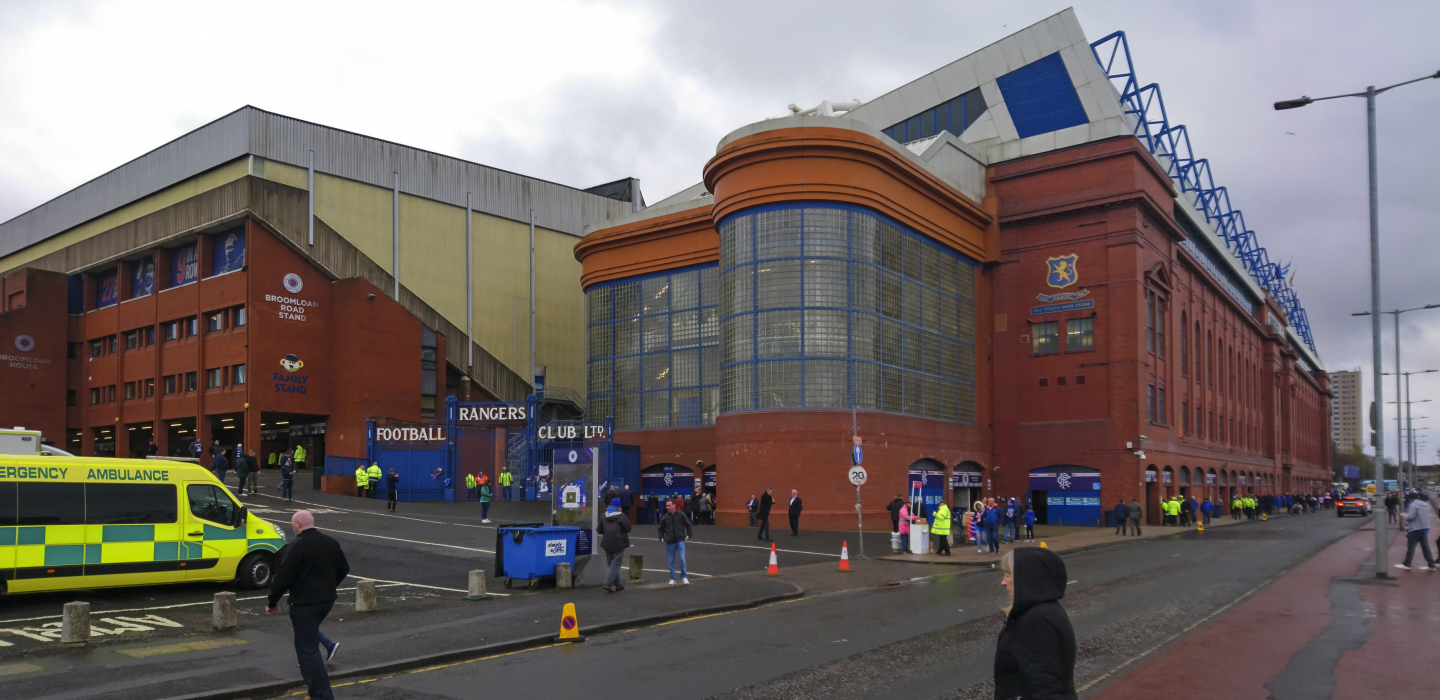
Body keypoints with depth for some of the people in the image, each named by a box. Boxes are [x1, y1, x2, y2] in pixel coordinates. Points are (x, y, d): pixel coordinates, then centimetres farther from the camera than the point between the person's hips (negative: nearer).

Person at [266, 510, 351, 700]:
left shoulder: (296, 546, -16)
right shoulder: (331, 542, 6)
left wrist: (272, 602, -4)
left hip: (304, 602, -7)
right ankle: (327, 645, 21)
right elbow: (344, 569, 15)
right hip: (327, 599, 7)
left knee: (308, 649, -2)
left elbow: (283, 577, -17)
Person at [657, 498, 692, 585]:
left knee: (682, 559, -12)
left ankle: (683, 577, 3)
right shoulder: (664, 517, 3)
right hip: (670, 542, 2)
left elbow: (688, 525, 8)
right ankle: (672, 579, 17)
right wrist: (661, 537, 6)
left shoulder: (681, 514, -2)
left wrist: (689, 534, -2)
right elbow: (661, 529, 18)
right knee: (671, 561, 6)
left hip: (680, 541, -2)